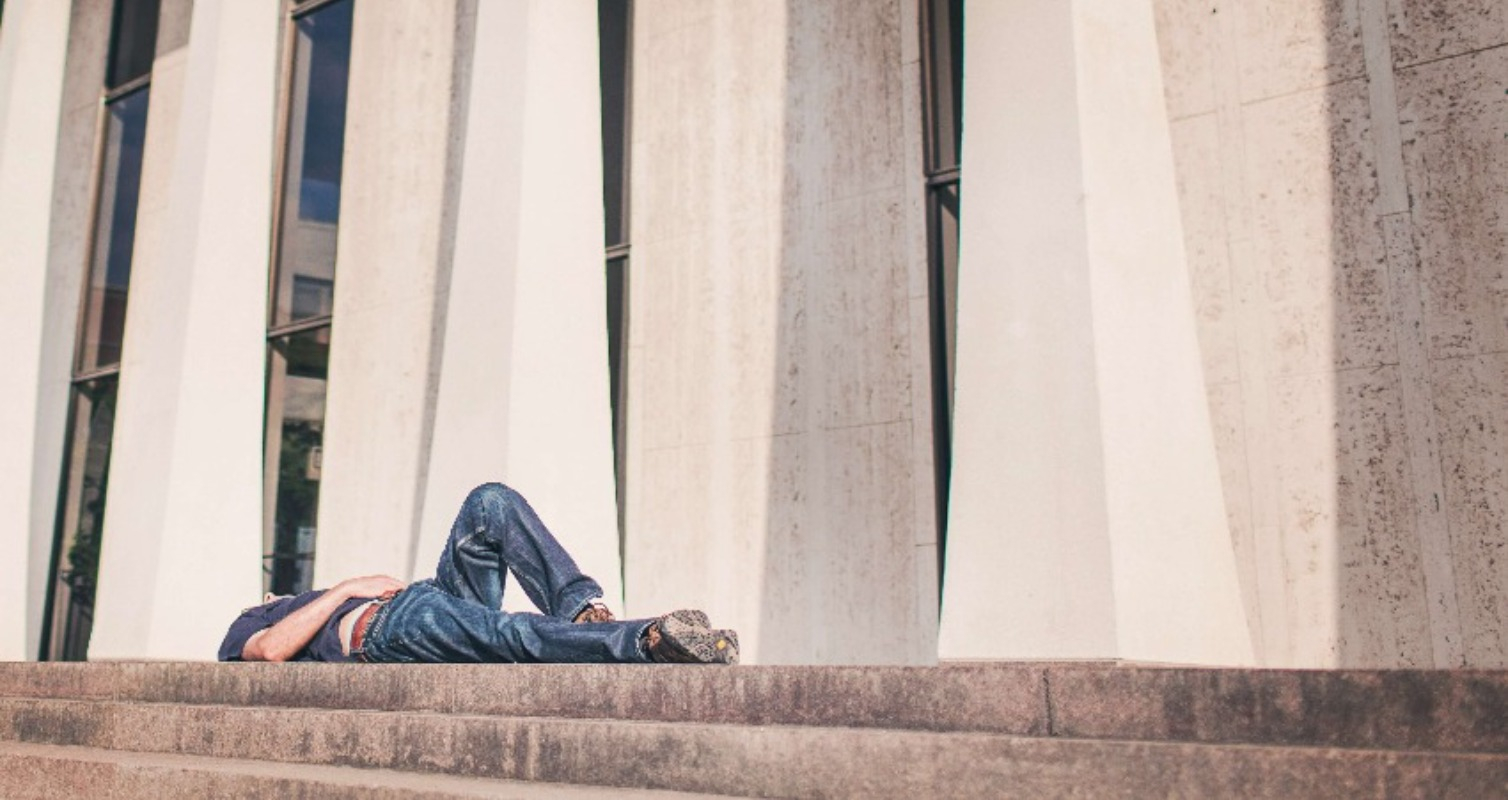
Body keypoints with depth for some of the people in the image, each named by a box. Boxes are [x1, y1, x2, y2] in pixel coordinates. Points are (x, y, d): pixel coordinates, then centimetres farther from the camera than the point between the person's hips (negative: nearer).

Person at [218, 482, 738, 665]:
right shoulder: (244, 635, 26)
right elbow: (272, 650, -1)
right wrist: (348, 589, 3)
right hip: (385, 631, -7)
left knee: (491, 502, -15)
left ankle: (581, 613, -28)